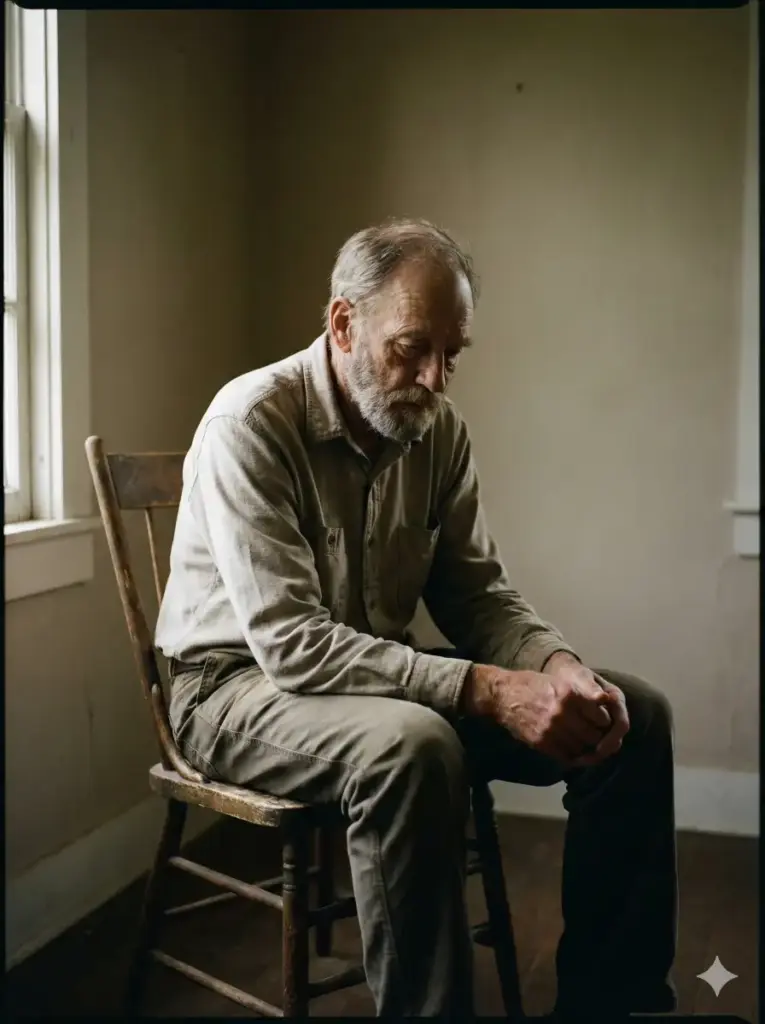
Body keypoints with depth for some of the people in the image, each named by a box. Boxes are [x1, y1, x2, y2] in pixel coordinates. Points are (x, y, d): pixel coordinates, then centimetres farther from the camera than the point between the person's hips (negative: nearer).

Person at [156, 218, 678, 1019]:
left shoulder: (439, 429, -1)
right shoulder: (251, 423, -21)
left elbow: (477, 593, 2)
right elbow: (291, 643, -28)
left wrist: (557, 666, -21)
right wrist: (488, 690, -34)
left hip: (384, 677, 7)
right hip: (241, 685, -6)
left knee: (635, 715, -5)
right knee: (414, 746, -39)